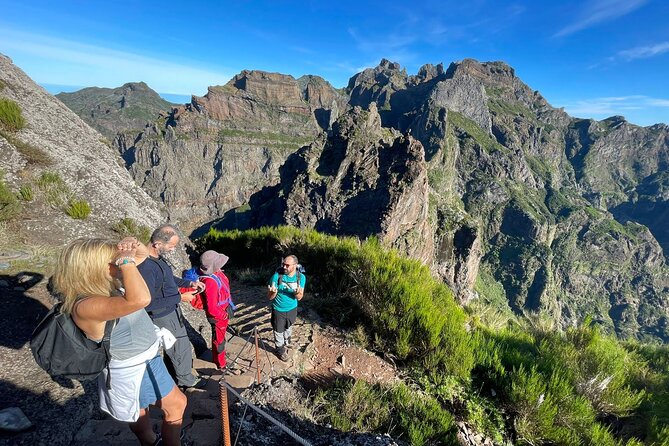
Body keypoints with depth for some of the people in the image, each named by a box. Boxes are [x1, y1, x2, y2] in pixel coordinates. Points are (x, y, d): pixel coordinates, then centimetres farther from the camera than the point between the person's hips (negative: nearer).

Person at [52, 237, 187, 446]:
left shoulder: (107, 282, -8)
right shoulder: (86, 305, -34)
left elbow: (143, 254, 4)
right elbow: (140, 299, -51)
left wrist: (134, 247, -20)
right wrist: (126, 260, -40)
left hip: (148, 358, 9)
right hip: (131, 372, -8)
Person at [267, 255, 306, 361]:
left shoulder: (301, 277, -17)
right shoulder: (277, 276, -26)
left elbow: (299, 298, -11)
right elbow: (270, 297, -19)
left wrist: (297, 293, -35)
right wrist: (273, 292, -42)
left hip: (292, 308, 3)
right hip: (278, 310, -3)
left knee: (288, 328, 28)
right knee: (279, 331, 14)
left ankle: (286, 343, 57)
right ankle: (281, 351, 41)